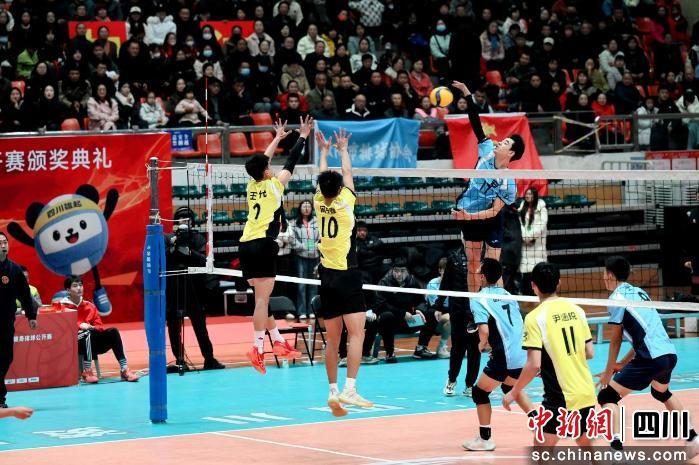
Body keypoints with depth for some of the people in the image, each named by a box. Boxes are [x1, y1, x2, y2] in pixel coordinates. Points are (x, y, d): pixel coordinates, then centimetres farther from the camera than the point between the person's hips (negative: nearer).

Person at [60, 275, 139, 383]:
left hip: (92, 344, 5)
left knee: (113, 332, -18)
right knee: (88, 333, -36)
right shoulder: (63, 307, 5)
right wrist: (79, 326, -22)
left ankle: (124, 370, -27)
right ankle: (87, 372, -42)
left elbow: (99, 326, 15)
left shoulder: (89, 306, 19)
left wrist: (92, 328, -8)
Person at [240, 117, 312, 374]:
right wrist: (303, 136, 18)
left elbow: (261, 161, 28)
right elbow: (291, 162, 6)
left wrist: (277, 138, 40)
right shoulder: (273, 185, -2)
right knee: (262, 299, -10)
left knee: (263, 297, 13)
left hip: (246, 245, 7)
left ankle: (278, 341, 19)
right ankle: (257, 348, -16)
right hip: (263, 244, -7)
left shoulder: (252, 186, 13)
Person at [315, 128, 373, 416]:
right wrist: (343, 149, 30)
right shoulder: (346, 201, -6)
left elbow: (324, 177, 23)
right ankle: (350, 388, -24)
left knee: (333, 340, 10)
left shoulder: (319, 203, 3)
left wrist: (324, 150, 37)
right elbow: (347, 172, 13)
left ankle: (333, 392, 10)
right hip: (347, 276, -5)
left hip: (326, 277, 5)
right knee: (356, 333, -11)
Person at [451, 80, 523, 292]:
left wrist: (469, 216, -33)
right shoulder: (487, 150, -11)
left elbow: (494, 211, -22)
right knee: (472, 264, 8)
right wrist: (467, 94, -18)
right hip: (467, 215, 5)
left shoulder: (508, 184, -23)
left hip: (490, 222, -5)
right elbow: (476, 124, -12)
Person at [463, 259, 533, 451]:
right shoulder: (507, 294, 14)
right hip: (522, 354, 7)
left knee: (480, 392, 8)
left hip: (504, 356, -7)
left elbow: (484, 330, -20)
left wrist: (482, 344, 0)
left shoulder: (479, 299, -8)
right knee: (511, 387, 32)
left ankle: (485, 439, 9)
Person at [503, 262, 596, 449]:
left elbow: (534, 364, -16)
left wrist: (514, 393, -5)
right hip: (587, 394, 6)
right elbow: (590, 353, 11)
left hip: (560, 398, -6)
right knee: (585, 446, 22)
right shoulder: (577, 311, 6)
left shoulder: (535, 317, -11)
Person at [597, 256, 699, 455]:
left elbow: (616, 339, -1)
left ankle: (616, 446, -22)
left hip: (652, 359, -8)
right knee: (662, 392, 37)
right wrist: (623, 363, 23)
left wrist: (608, 372, 8)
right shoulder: (640, 292, 21)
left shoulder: (617, 297, -2)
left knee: (607, 396, -4)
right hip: (670, 354, 8)